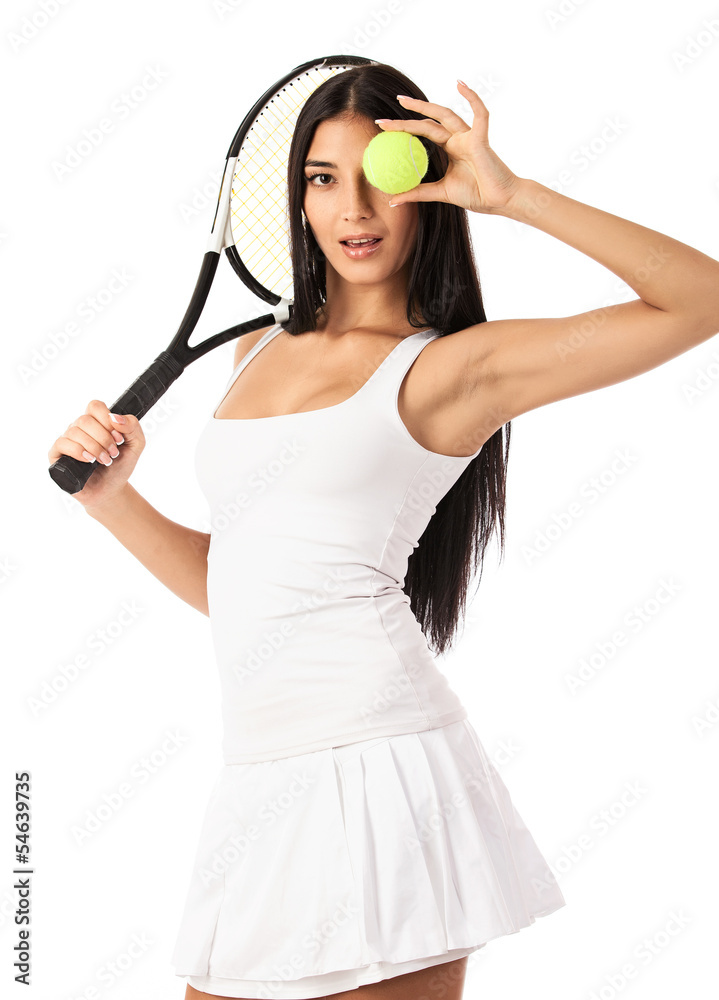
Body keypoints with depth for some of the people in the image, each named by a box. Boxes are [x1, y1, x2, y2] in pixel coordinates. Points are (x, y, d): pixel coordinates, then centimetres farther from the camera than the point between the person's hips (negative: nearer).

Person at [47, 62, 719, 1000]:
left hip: (373, 769, -6)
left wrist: (514, 195, -11)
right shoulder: (257, 352, 18)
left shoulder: (453, 365, -2)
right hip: (259, 781, 6)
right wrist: (110, 495, 7)